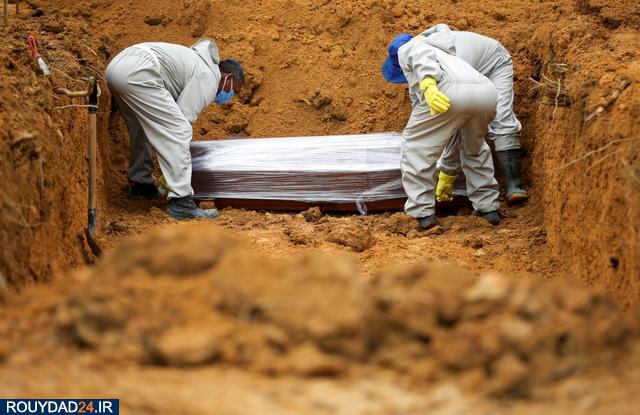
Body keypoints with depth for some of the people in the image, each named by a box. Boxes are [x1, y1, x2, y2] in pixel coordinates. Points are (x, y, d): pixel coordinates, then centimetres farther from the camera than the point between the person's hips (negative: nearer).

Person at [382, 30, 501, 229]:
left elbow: (422, 55, 1)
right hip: (487, 92, 7)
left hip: (450, 92, -7)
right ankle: (488, 207, 32)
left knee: (416, 144, 13)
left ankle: (422, 212, 10)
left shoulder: (407, 48, 30)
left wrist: (428, 85, -17)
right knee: (475, 147, 34)